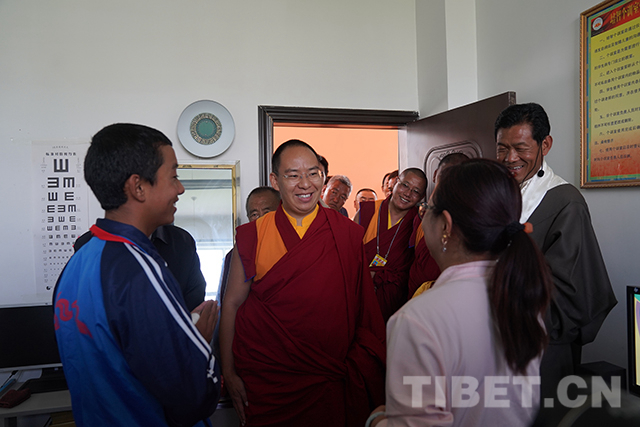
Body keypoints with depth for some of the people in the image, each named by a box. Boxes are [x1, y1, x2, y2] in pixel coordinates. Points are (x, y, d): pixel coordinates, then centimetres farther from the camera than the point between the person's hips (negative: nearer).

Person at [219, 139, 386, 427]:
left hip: (332, 381, 1)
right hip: (267, 383, 0)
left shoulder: (349, 234, -6)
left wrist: (365, 368, -4)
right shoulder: (252, 237, -6)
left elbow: (364, 306, -1)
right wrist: (229, 373, -1)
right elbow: (232, 304, -1)